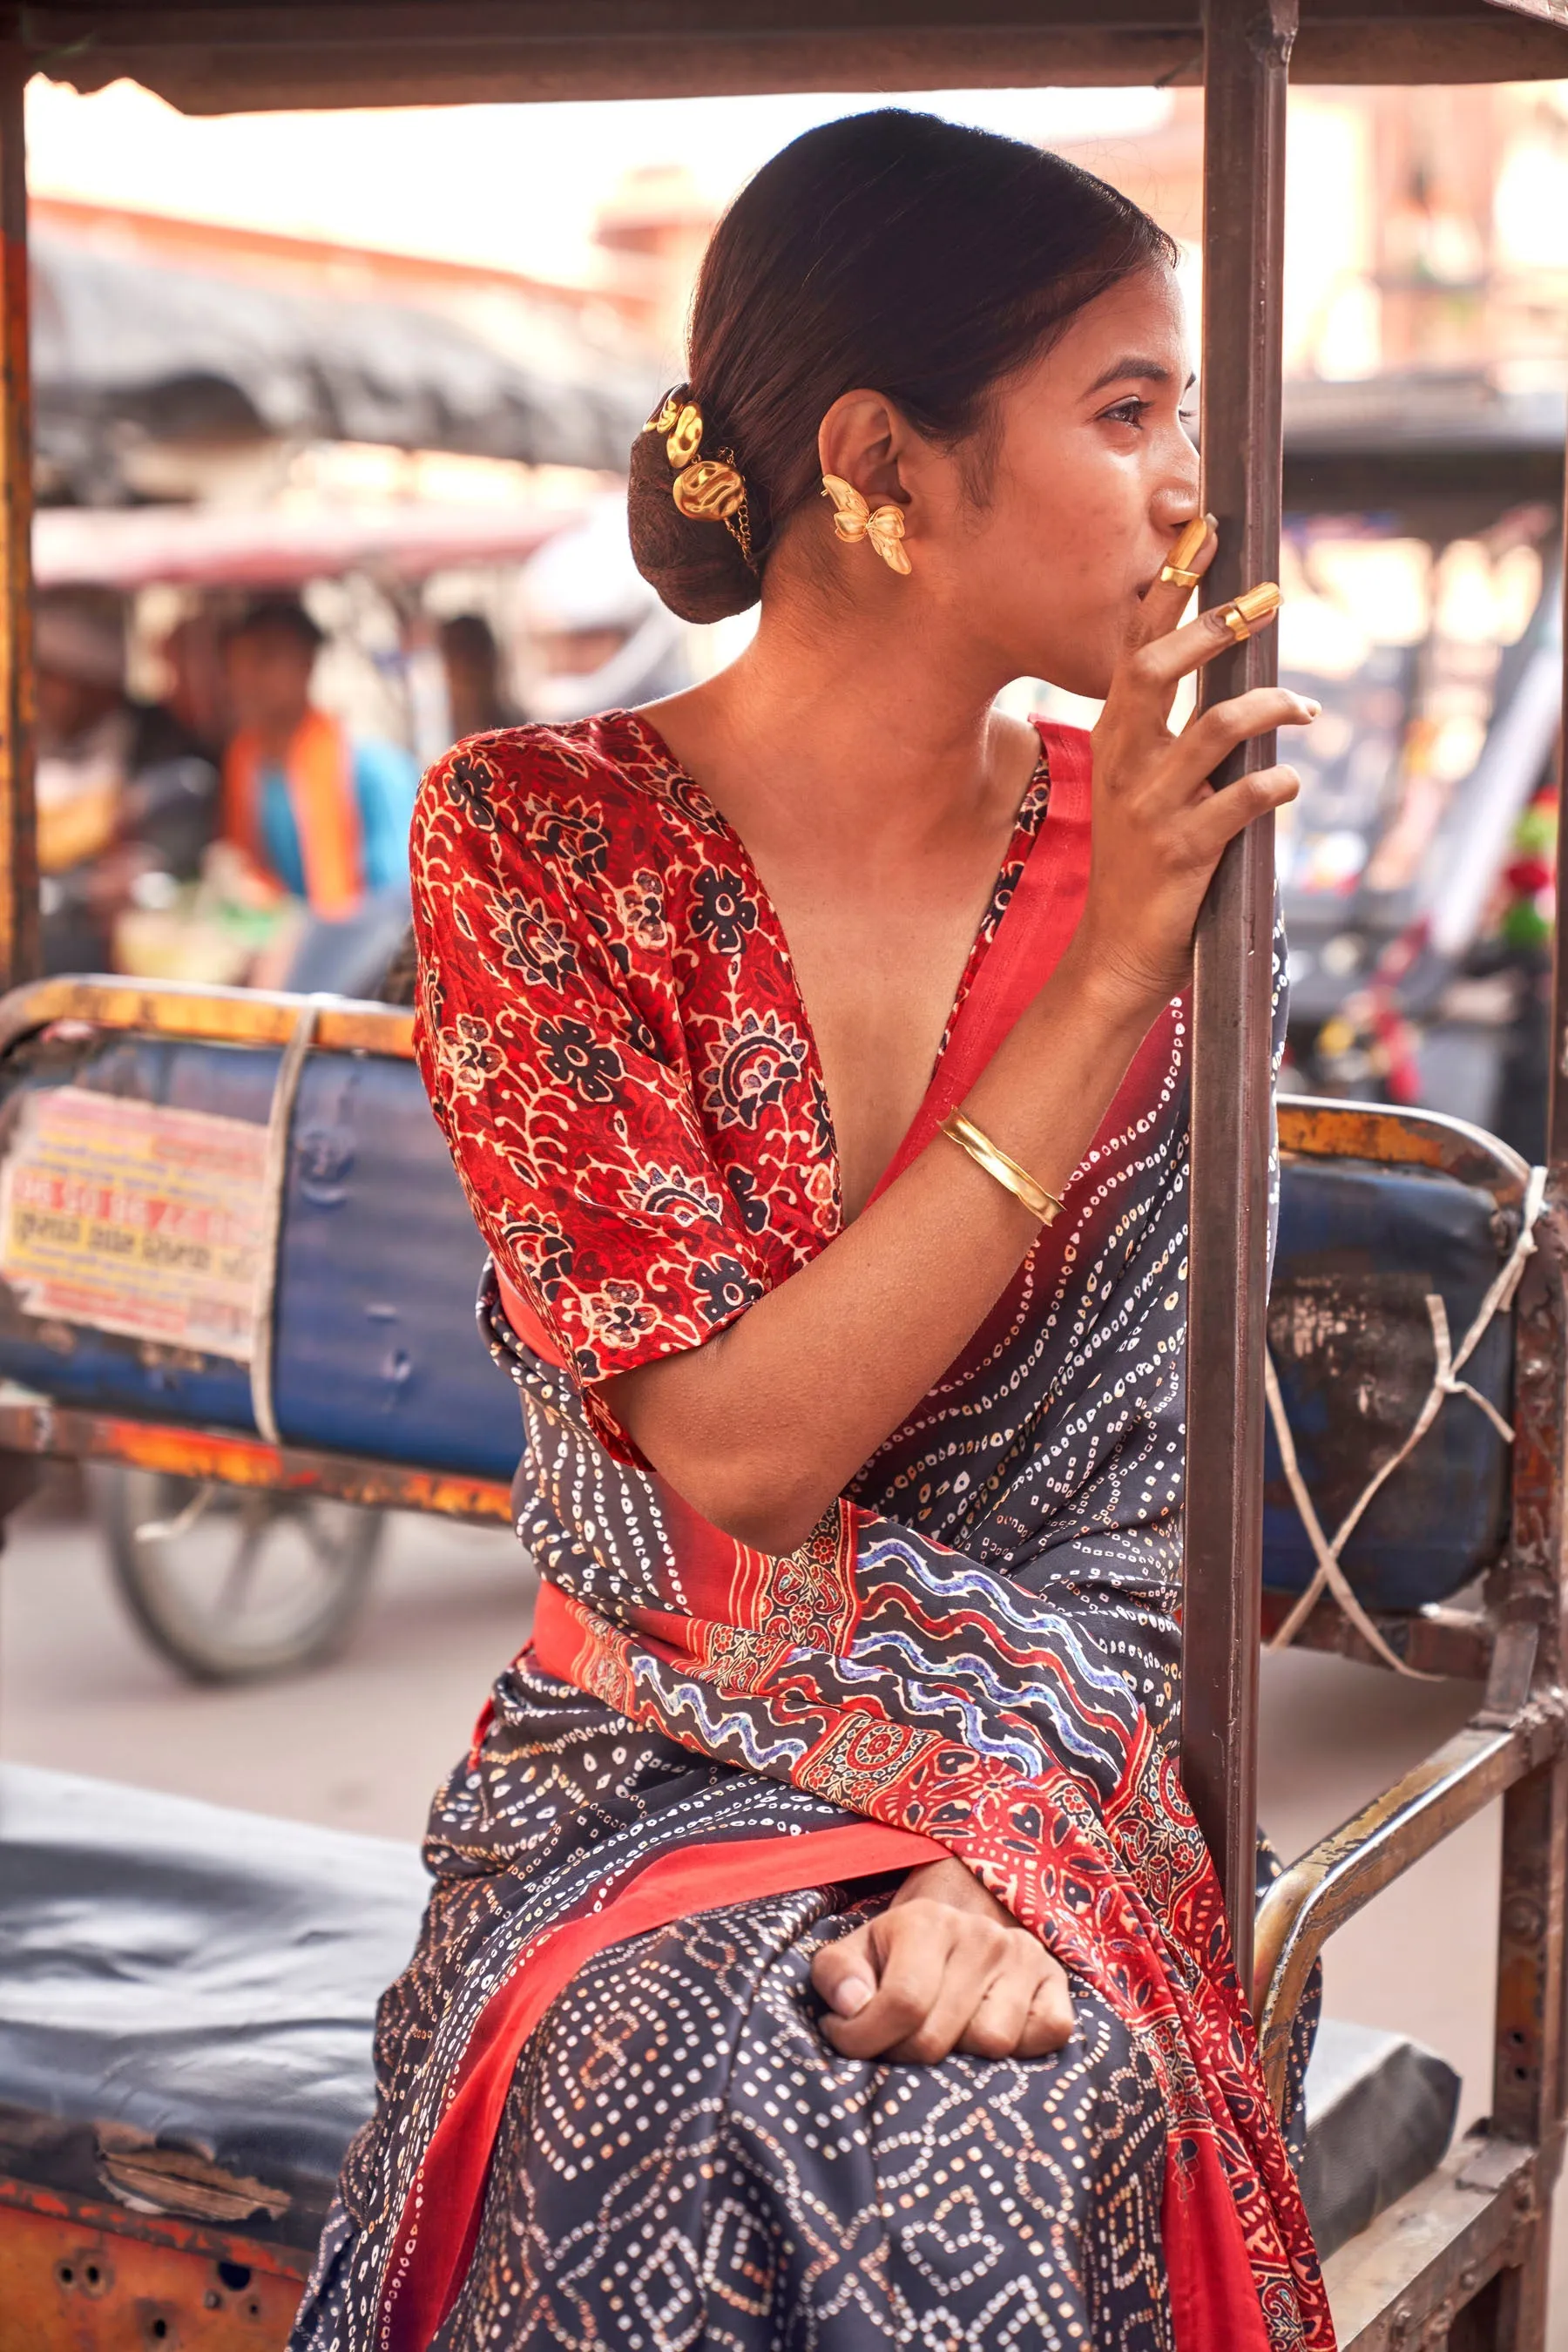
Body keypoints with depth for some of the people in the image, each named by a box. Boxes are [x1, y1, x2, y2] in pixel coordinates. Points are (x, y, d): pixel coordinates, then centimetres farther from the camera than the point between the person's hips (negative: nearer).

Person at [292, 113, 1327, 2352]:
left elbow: (1137, 1475, -1)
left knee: (1027, 2111, -29)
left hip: (1045, 1798, 2)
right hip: (651, 1775, -1)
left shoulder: (1133, 852, 0)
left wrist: (1008, 1848, -17)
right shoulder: (541, 840, -9)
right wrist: (1099, 987, -20)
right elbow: (732, 1453, -17)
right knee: (664, 2092, -31)